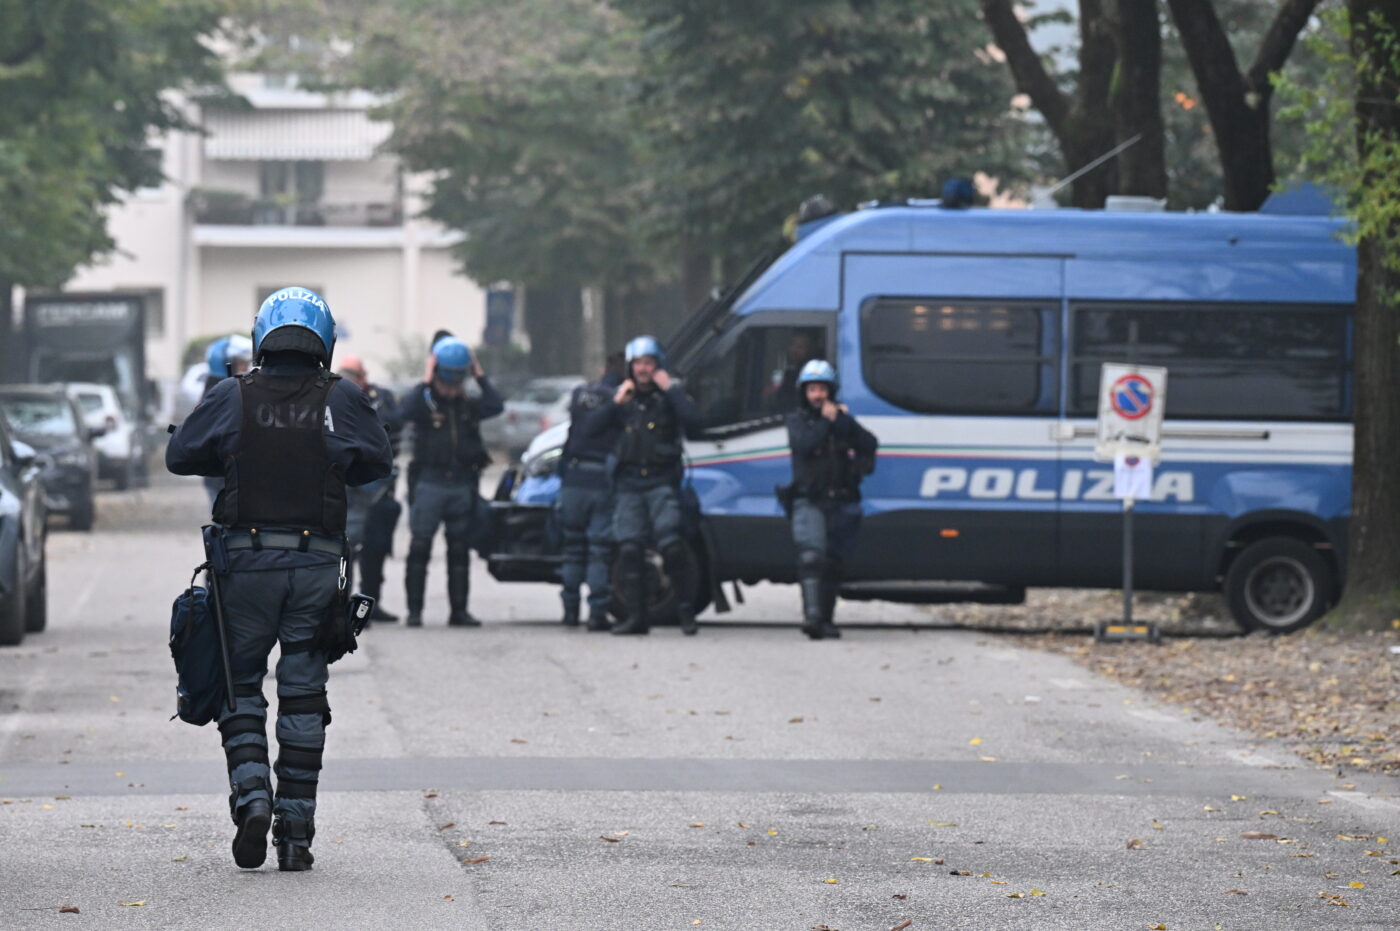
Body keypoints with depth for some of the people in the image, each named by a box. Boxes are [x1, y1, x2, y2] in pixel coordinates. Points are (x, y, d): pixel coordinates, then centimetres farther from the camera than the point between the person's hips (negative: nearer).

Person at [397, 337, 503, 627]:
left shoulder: (467, 405, 9)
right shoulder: (425, 401, -1)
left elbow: (496, 406, -7)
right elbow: (405, 412, -22)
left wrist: (480, 377, -5)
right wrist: (426, 383, -19)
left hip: (462, 485, 3)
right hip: (430, 483, -3)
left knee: (459, 551, 8)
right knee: (419, 549, -4)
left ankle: (459, 611, 13)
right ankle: (414, 611, 0)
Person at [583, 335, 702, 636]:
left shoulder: (670, 396, 4)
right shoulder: (622, 396, 14)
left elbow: (693, 422, -14)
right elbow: (591, 428, 5)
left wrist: (671, 389, -13)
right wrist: (615, 402, -6)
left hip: (662, 481, -3)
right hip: (628, 483, 3)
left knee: (671, 544, -15)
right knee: (629, 549, -3)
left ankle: (686, 611, -6)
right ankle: (636, 616, 1)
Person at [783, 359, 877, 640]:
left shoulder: (842, 419, 14)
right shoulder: (797, 420, 7)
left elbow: (869, 445, 0)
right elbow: (803, 445, -13)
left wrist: (845, 422, -11)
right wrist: (826, 422, -13)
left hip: (842, 502, 3)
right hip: (810, 501, -3)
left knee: (834, 561, 6)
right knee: (812, 554, -22)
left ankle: (826, 620, 14)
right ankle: (812, 614, -32)